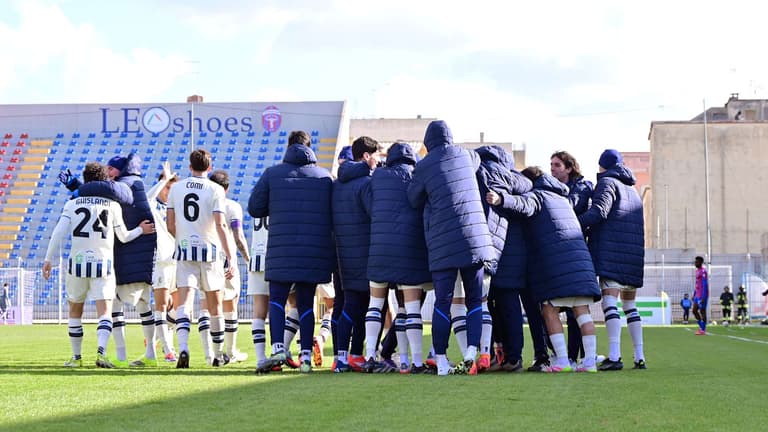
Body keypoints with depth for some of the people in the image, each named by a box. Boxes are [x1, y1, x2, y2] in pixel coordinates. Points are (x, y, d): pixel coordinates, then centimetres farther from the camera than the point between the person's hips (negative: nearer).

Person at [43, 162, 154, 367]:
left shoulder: (72, 204, 5)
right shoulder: (112, 205, 3)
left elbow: (59, 233, -4)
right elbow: (124, 237, 10)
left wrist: (48, 260, 1)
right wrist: (140, 230, 27)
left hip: (77, 263, 1)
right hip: (103, 264, -1)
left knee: (75, 312, 17)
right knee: (104, 313, -5)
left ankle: (76, 357, 21)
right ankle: (101, 352, -26)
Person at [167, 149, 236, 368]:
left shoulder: (176, 188, 5)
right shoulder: (215, 190, -4)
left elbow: (170, 225, 7)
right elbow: (220, 226, -11)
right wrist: (230, 257, -11)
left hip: (185, 251, 1)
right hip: (210, 251, -1)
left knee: (183, 303, -5)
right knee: (215, 306, 11)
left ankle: (183, 348, -27)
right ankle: (218, 355, 23)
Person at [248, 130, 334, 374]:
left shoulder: (273, 174, 2)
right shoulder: (325, 177, 8)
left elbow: (254, 208, 4)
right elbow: (333, 214, 7)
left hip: (282, 251, -2)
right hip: (315, 252, 2)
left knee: (277, 300, 8)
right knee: (305, 304, 10)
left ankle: (278, 347, -10)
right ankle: (306, 355, 4)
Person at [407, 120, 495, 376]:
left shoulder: (424, 166, 1)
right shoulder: (466, 156, 10)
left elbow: (414, 200, 11)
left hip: (442, 243, -2)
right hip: (476, 237, 2)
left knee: (442, 302, 2)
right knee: (475, 299, 8)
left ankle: (441, 361, 0)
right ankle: (471, 351, -8)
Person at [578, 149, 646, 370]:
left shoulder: (607, 182, 0)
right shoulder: (632, 190, 24)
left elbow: (599, 212, -15)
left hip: (611, 252, -8)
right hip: (634, 253, 8)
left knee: (609, 301, -14)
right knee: (630, 305, 13)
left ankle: (614, 356, -25)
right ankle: (640, 357, 10)